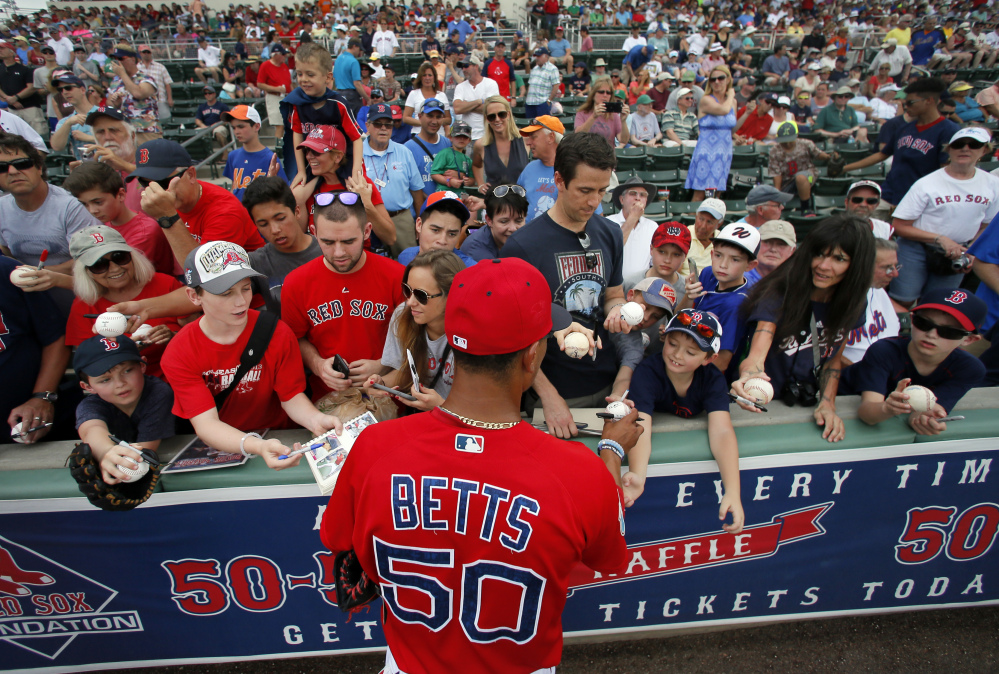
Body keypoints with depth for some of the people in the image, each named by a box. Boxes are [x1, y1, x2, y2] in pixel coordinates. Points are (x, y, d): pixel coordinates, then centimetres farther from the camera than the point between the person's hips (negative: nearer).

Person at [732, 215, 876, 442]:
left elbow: (833, 360, 10)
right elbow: (758, 351, -29)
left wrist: (827, 405, -5)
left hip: (808, 407, 4)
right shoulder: (781, 293, -16)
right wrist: (748, 377, -51)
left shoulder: (850, 304, -1)